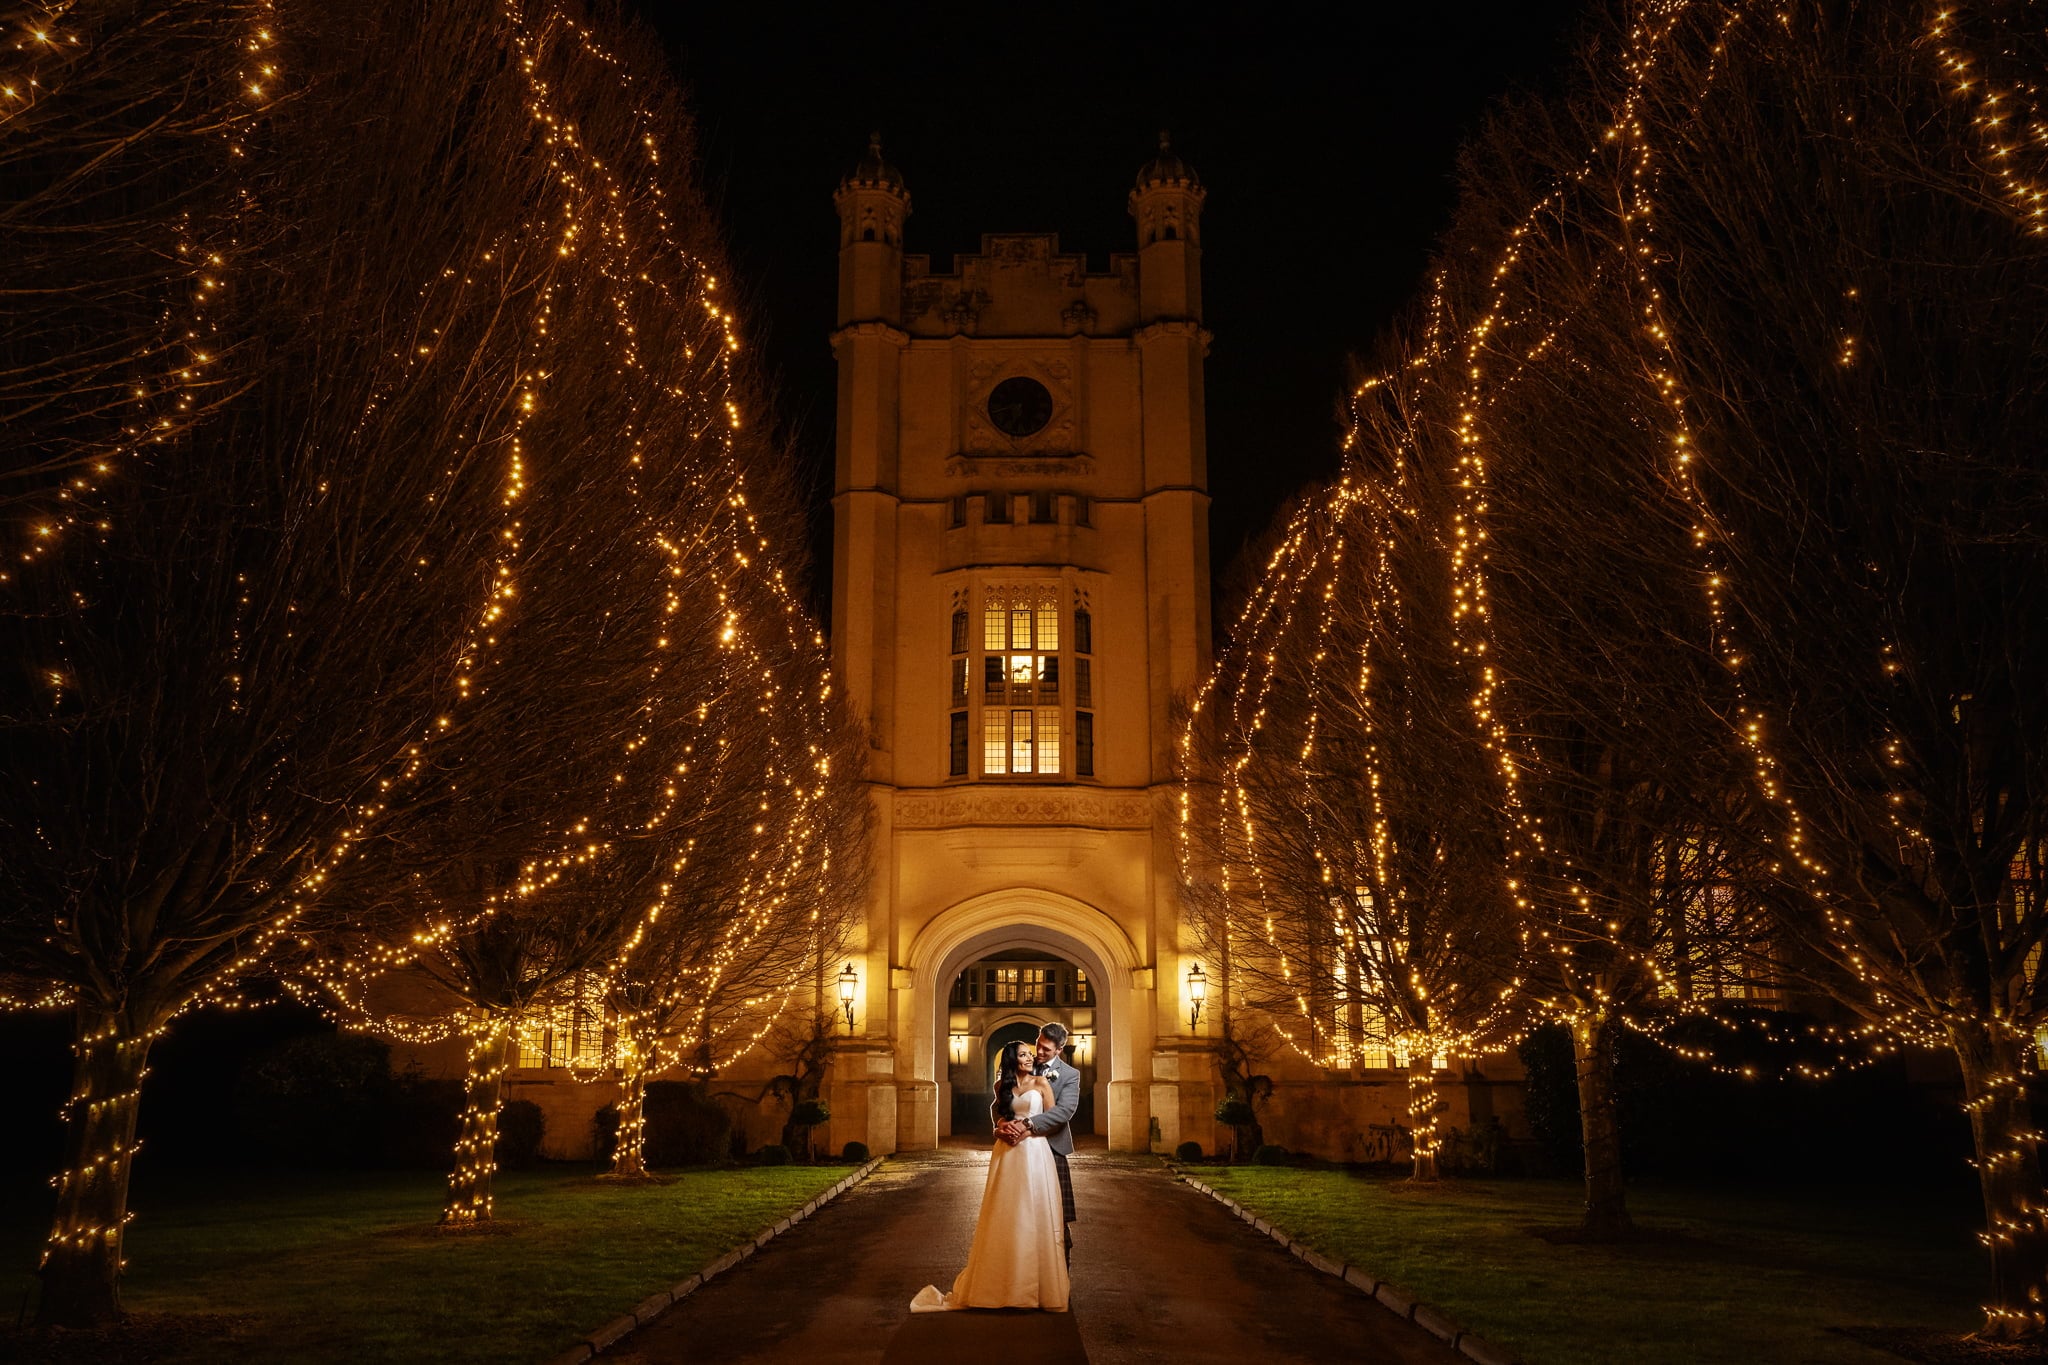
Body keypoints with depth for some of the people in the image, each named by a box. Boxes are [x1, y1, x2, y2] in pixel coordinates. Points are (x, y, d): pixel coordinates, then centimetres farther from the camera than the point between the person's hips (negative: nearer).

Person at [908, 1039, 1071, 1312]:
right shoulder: (1003, 1086, 13)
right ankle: (1003, 1283, 8)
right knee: (1006, 1215, 3)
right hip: (1007, 1154, 3)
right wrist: (1004, 1128, 2)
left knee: (1034, 1215, -2)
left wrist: (1026, 1131, -12)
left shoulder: (1041, 1082, 3)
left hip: (1034, 1152, -3)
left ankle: (1040, 1284, 7)